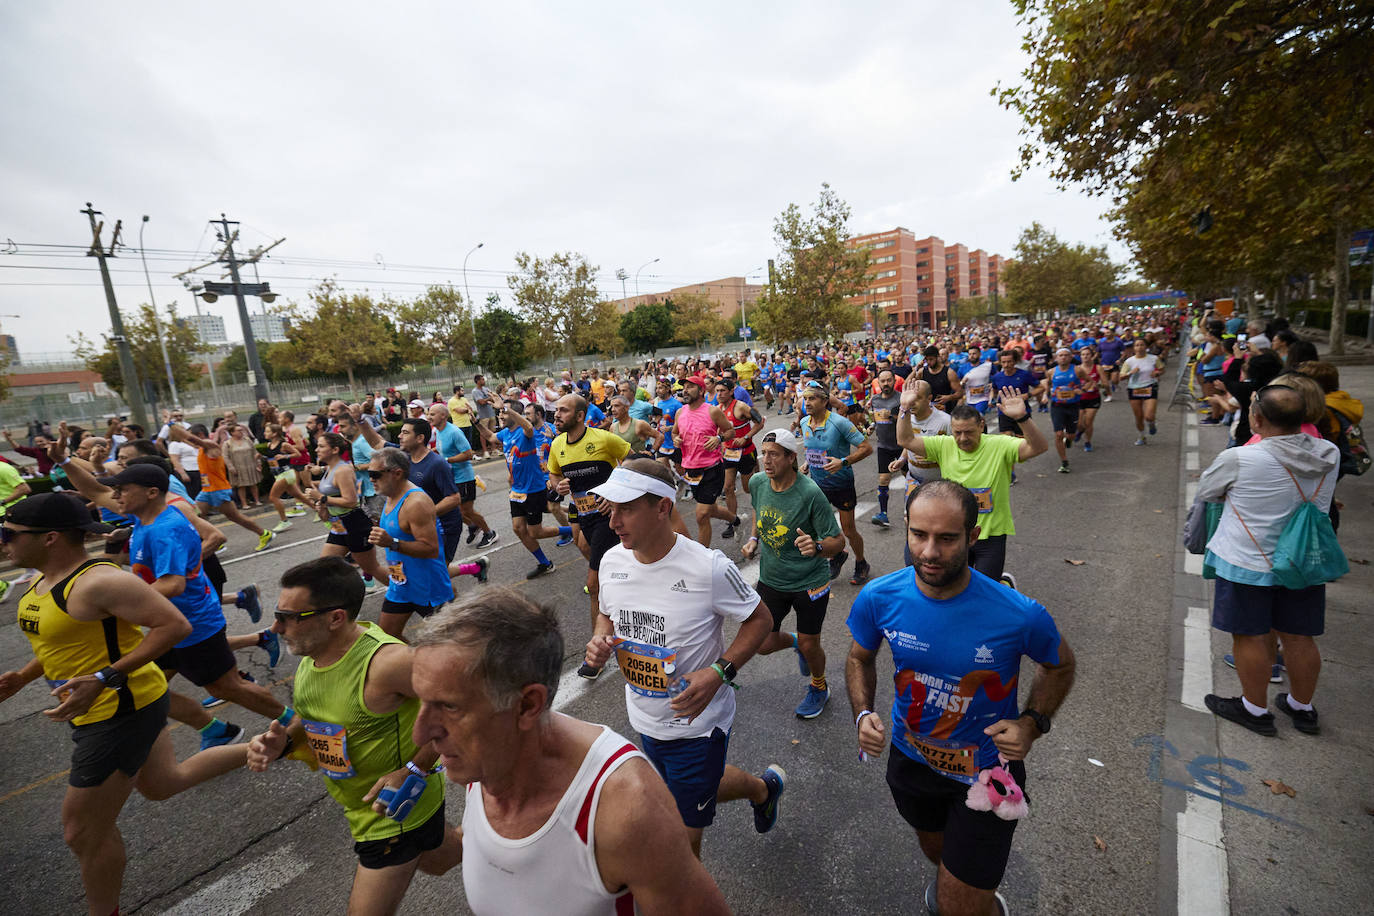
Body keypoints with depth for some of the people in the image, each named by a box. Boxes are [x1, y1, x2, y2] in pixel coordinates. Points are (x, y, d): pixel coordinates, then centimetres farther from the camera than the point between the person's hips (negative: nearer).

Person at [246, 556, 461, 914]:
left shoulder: (387, 662, -36)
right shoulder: (313, 650, -9)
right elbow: (313, 716, 9)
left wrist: (413, 770, -28)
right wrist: (284, 742, -11)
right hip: (357, 802, 8)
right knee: (436, 860, 30)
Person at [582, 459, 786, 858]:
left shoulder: (708, 567, -27)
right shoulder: (612, 561, -10)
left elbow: (760, 619, -14)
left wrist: (719, 673, -26)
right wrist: (599, 642, -14)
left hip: (696, 723, -6)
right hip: (645, 720, 6)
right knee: (704, 786, 29)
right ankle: (765, 787, 59)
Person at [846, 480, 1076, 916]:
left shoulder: (1020, 615, -29)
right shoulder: (878, 598, -23)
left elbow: (1060, 666, -6)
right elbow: (860, 657, -3)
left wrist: (1033, 723, -21)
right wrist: (863, 713, -18)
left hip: (987, 770, -3)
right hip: (911, 758, 3)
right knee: (934, 847, 33)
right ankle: (948, 877, 71)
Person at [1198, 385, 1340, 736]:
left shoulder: (1238, 459, -23)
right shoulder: (1330, 454, -5)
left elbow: (1205, 492, -6)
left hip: (1248, 562, -6)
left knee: (1250, 637, 9)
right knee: (1300, 638, 17)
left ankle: (1256, 710, 22)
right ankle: (1302, 707, 35)